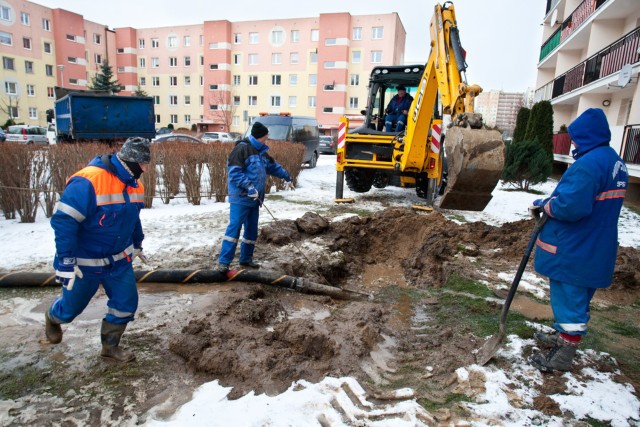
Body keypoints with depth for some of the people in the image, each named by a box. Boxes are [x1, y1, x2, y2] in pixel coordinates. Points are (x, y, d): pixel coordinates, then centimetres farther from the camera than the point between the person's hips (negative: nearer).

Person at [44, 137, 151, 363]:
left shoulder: (133, 184, -2)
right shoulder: (88, 182, -29)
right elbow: (63, 221, -28)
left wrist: (137, 244, 22)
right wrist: (66, 262, -27)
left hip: (119, 260, 6)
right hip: (84, 262, -6)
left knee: (127, 303, 3)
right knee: (71, 307, 16)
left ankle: (110, 346, 25)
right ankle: (53, 317, 52)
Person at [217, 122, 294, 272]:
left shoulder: (261, 151, 16)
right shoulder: (241, 149, -13)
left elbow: (273, 166, 31)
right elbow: (234, 172, -21)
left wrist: (287, 178, 38)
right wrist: (249, 187, -27)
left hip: (254, 198, 9)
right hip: (240, 198, -9)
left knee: (252, 230, 12)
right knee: (234, 227, -10)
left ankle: (246, 259, 24)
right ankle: (224, 261, -5)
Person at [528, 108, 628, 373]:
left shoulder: (588, 163, -24)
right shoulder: (616, 163, 10)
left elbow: (571, 206, -31)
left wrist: (546, 206, -12)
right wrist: (551, 202, 7)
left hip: (573, 251, -10)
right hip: (596, 249, 10)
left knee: (569, 300, 2)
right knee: (577, 298, 22)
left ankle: (563, 357, 15)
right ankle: (563, 336, 40)